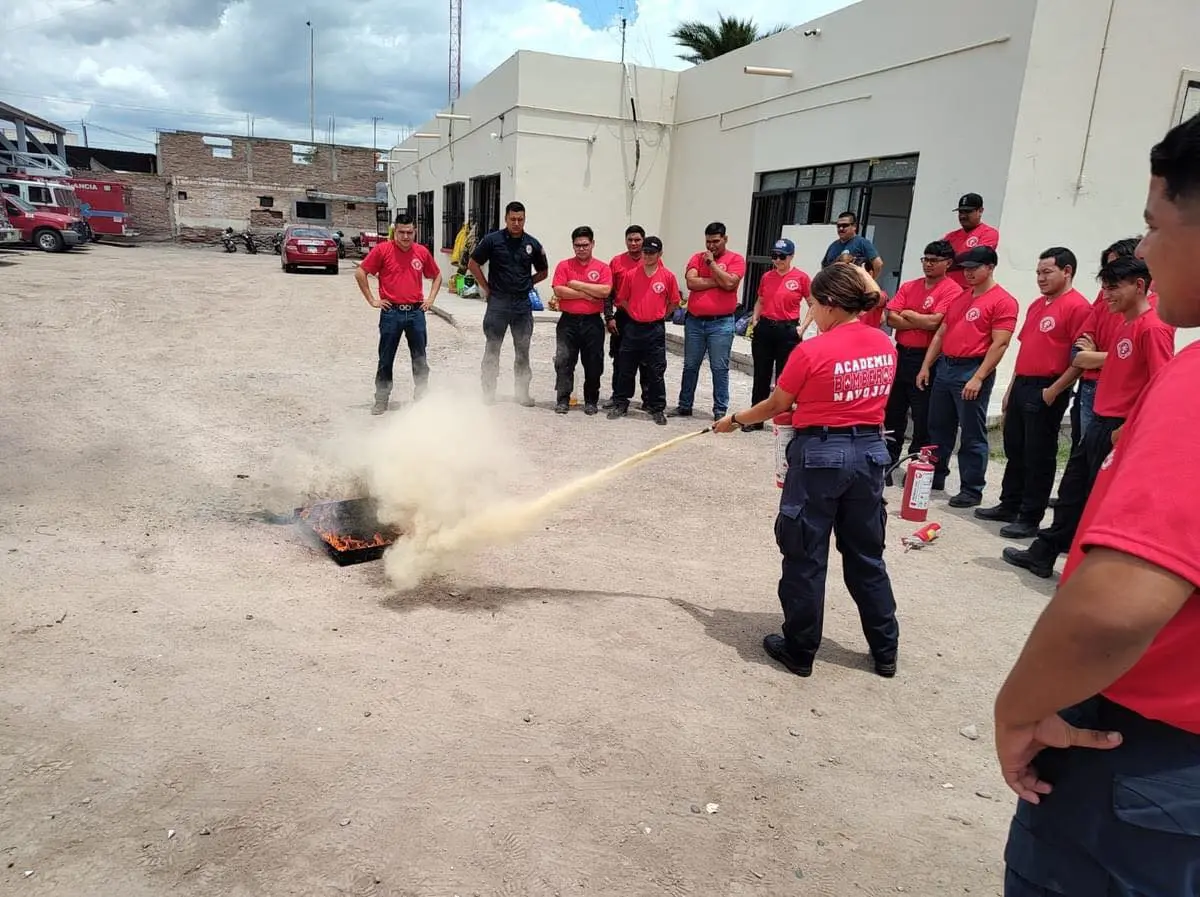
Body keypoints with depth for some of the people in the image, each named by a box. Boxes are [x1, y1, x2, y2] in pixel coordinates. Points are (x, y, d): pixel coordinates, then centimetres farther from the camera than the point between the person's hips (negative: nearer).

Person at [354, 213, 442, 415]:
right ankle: (381, 400, 17)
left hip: (416, 313, 2)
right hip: (391, 313, -2)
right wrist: (372, 300, -3)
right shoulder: (382, 250, -4)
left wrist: (430, 299, 9)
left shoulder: (422, 252, 5)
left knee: (420, 359, 6)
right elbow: (360, 273, -1)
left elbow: (437, 276, 20)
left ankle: (422, 398, 16)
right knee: (386, 360, 6)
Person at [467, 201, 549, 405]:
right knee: (492, 349, 3)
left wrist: (526, 284, 8)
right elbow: (473, 264, 4)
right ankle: (488, 391, 12)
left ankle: (523, 392, 19)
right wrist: (487, 288, 1)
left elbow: (543, 272, 18)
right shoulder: (493, 240, -2)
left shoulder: (532, 244, 6)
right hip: (498, 303, -2)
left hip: (523, 304, 2)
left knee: (523, 350, 9)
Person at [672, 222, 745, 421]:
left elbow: (729, 283, -16)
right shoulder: (697, 258, 8)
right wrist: (717, 281, -9)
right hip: (694, 321, 4)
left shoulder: (735, 259, 0)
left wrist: (712, 263, -10)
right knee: (690, 366, 11)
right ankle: (684, 406, 22)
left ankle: (720, 410, 7)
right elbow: (691, 282, -8)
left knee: (719, 368, 0)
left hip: (721, 324, -3)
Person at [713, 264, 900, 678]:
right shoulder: (886, 346, 1)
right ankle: (885, 650, 27)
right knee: (866, 555, 17)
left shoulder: (812, 351, -15)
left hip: (820, 454, -6)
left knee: (806, 557, 7)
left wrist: (734, 419, 12)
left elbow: (775, 406, -4)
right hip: (870, 453, 6)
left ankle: (800, 650, 19)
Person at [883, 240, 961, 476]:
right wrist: (922, 322, -11)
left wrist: (908, 314, -4)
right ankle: (888, 462, 25)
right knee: (893, 412, 13)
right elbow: (891, 318, -1)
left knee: (923, 418, 2)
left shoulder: (951, 291, -7)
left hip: (926, 358, -6)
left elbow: (934, 321, -19)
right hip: (901, 354, 6)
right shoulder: (908, 287, 11)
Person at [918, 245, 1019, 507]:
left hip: (972, 370, -8)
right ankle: (934, 476, 28)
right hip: (944, 367, 8)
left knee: (972, 434, -1)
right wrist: (926, 366, 13)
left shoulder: (1003, 301, -7)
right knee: (938, 427, 15)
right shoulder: (960, 297, 17)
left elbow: (1000, 344, -14)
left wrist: (978, 378, -20)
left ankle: (972, 490, 6)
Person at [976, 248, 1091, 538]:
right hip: (1021, 385, 9)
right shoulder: (1037, 305, 18)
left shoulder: (1077, 306, -11)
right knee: (1014, 450, 16)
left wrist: (1055, 389, -18)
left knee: (1038, 457, -1)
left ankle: (1030, 519, 7)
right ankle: (1009, 506, 28)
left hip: (1046, 391, -9)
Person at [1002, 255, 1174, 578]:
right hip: (1100, 422, 10)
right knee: (1072, 490, 17)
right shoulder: (1124, 325, 13)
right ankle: (1042, 554, 29)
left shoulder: (1153, 327, -16)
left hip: (1120, 429, -10)